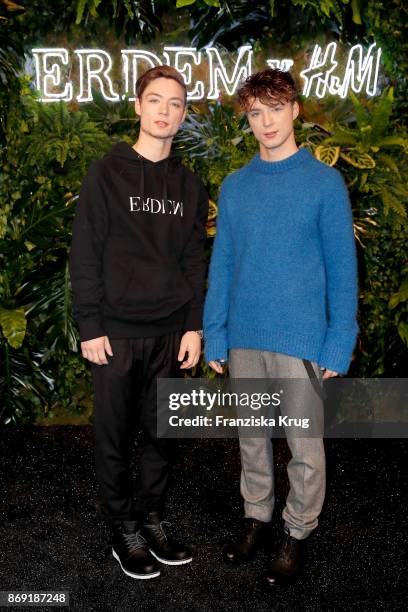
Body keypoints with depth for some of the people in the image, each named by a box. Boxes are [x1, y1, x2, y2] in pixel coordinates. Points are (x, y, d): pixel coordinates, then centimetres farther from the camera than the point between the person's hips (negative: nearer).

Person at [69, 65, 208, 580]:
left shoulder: (189, 185, 10)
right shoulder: (107, 173, -2)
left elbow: (194, 261, 10)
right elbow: (84, 256, -5)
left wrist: (194, 326, 3)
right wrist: (90, 327, -10)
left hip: (170, 334, 4)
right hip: (116, 332, -3)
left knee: (162, 435, 12)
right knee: (115, 437, 7)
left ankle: (153, 520, 30)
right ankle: (125, 532, 24)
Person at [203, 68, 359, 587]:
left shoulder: (325, 182, -3)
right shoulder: (234, 186, 7)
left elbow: (341, 268, -5)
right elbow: (221, 265, 8)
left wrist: (339, 344, -11)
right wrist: (215, 335, 3)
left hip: (300, 338, -3)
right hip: (244, 337, 4)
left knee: (304, 445, 7)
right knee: (252, 436, 17)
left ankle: (298, 531, 28)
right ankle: (257, 516, 37)